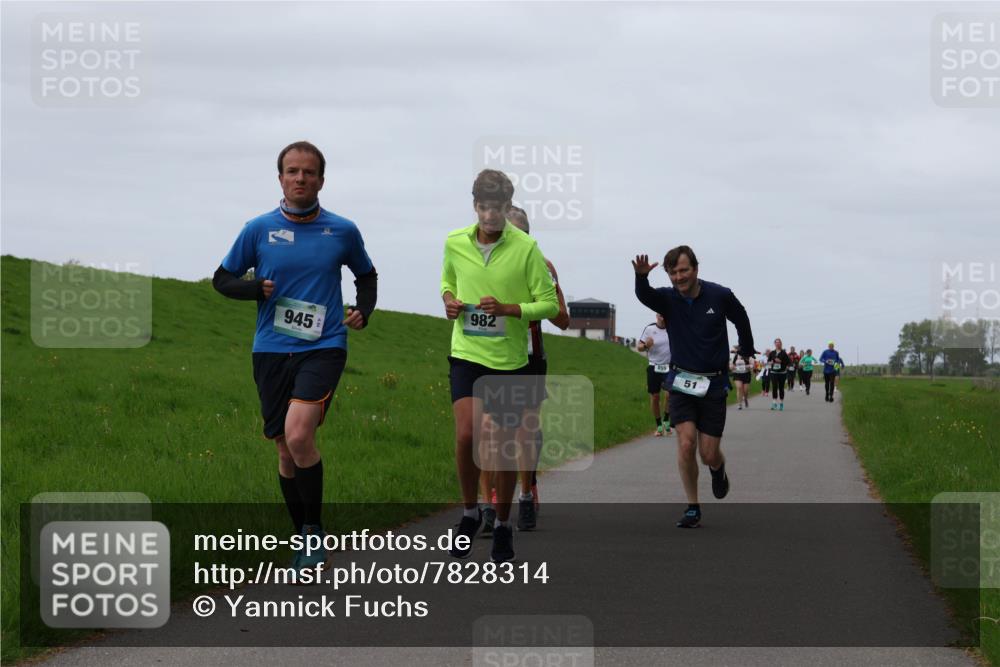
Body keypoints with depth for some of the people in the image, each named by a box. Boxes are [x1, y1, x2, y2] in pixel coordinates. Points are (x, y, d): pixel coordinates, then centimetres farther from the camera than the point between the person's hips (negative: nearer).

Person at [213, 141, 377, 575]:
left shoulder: (343, 231, 3)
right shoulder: (259, 230, 3)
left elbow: (366, 276, 21)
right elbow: (222, 279, 12)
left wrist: (363, 311, 3)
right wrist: (256, 289, -7)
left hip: (323, 347, -2)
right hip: (271, 351, 2)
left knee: (298, 435, -23)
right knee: (286, 449, 7)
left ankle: (314, 530, -6)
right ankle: (305, 538, 23)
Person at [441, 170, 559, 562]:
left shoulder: (526, 248, -9)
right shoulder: (455, 243, 1)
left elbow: (550, 304, -6)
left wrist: (507, 309, -20)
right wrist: (448, 300, -2)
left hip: (510, 360, -1)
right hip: (467, 354, 1)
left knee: (504, 445, 5)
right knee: (466, 434, -14)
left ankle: (503, 526, 22)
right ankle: (470, 512, 8)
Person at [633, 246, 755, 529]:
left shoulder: (720, 296, -8)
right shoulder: (667, 298, -6)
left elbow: (741, 320, 12)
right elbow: (644, 295, -29)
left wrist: (747, 351, 26)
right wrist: (641, 276, -51)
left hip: (714, 385, -1)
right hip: (681, 382, 1)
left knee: (709, 454, -1)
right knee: (686, 443, -15)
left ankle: (718, 469, 38)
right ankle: (692, 509, 0)